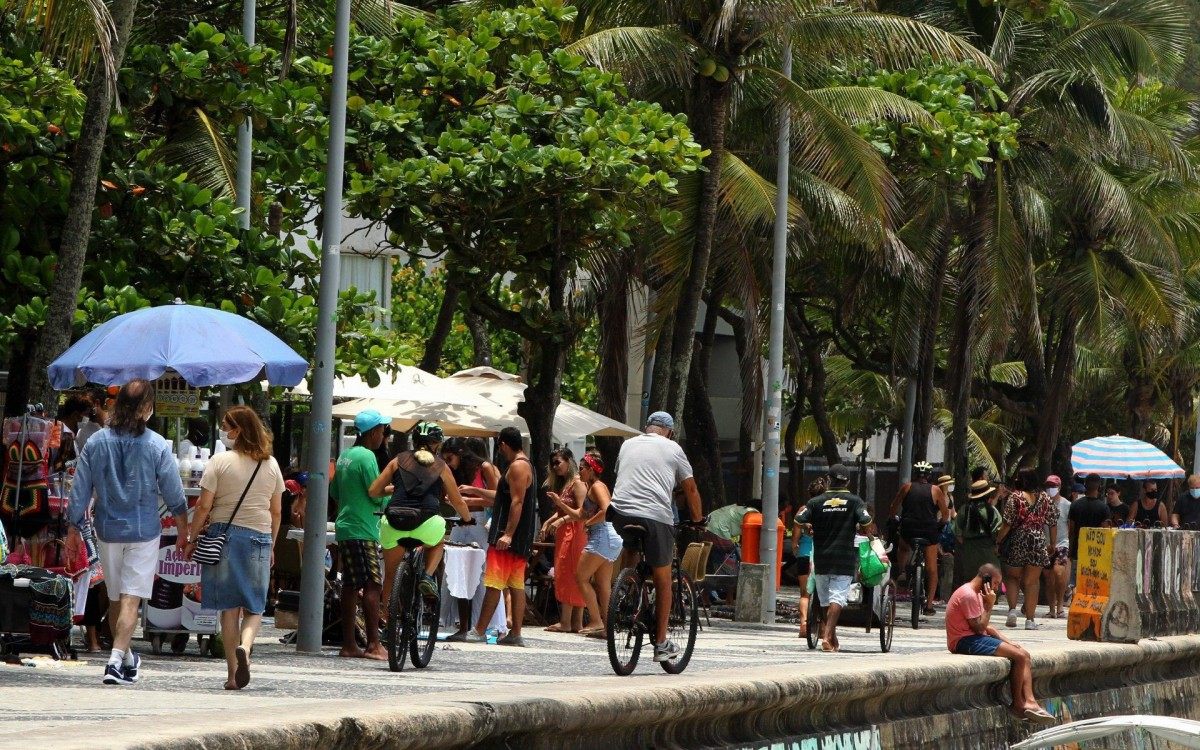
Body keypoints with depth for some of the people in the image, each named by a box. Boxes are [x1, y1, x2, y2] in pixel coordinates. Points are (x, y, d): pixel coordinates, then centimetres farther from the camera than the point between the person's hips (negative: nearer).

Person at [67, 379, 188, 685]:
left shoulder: (95, 443, -3)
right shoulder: (157, 446, -10)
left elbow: (79, 492, 0)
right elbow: (174, 495, -5)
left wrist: (75, 530, 11)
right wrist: (183, 533, 9)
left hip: (107, 531, 3)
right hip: (143, 532, -3)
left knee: (116, 598, 17)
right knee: (131, 599, -3)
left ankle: (126, 659, 31)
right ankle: (117, 661, -15)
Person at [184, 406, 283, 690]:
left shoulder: (220, 461, -6)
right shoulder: (270, 465, 5)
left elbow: (204, 506, -7)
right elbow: (277, 511, 10)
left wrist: (191, 539, 4)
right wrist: (271, 545, 21)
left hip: (224, 534, -2)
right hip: (259, 538, 2)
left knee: (229, 607, 5)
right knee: (254, 607, 7)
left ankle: (232, 673, 4)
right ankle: (245, 646, -23)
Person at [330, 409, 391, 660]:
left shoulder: (344, 456, 14)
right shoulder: (367, 456, -13)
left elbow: (334, 492, 21)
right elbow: (377, 495, -16)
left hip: (345, 527, 9)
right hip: (363, 529, -9)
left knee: (350, 586, 9)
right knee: (372, 585, -8)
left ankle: (348, 644, 10)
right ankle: (373, 644, -12)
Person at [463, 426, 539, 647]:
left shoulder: (517, 467, -13)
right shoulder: (524, 465, 19)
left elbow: (517, 502, -21)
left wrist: (507, 534, -26)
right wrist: (476, 491, 38)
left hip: (508, 538, -10)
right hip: (520, 539, 10)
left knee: (494, 583, -9)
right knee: (516, 585, 8)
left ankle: (479, 631, -9)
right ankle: (515, 634, 8)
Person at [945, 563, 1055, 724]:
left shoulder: (976, 594, 20)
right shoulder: (968, 595, -15)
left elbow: (986, 626, 20)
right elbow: (979, 627, -18)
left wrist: (1007, 641, 8)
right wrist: (989, 605, -11)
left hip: (975, 639, 11)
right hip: (965, 642, -11)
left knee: (1024, 655, -2)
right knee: (1019, 656, -19)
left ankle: (1030, 702, -16)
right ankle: (1017, 704, -8)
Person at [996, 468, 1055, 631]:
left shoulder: (1015, 497, -6)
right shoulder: (1045, 498, 5)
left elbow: (1008, 523, -10)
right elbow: (1051, 522, 7)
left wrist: (998, 540, -2)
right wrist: (1052, 543, 17)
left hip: (1017, 541, -2)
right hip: (1038, 542, 2)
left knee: (1012, 577, 15)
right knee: (1032, 581, 6)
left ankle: (1012, 609, -4)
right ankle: (1030, 619, 3)